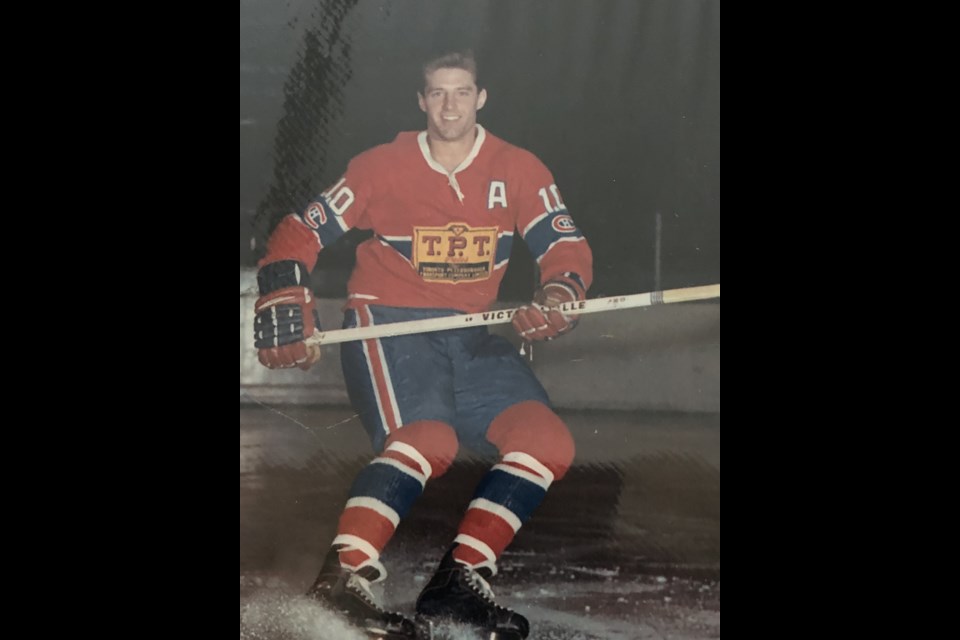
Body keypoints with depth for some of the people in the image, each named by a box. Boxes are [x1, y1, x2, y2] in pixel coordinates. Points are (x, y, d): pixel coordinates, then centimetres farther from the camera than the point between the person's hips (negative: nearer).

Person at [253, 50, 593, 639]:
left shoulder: (518, 171, 4)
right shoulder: (383, 167, -3)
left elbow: (568, 247, -2)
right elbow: (299, 236, -1)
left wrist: (556, 298, -24)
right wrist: (285, 309, -16)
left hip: (470, 336, 5)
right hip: (387, 325, -5)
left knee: (549, 443, -12)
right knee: (428, 438, -31)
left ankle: (459, 582, -10)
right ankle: (343, 579, -33)